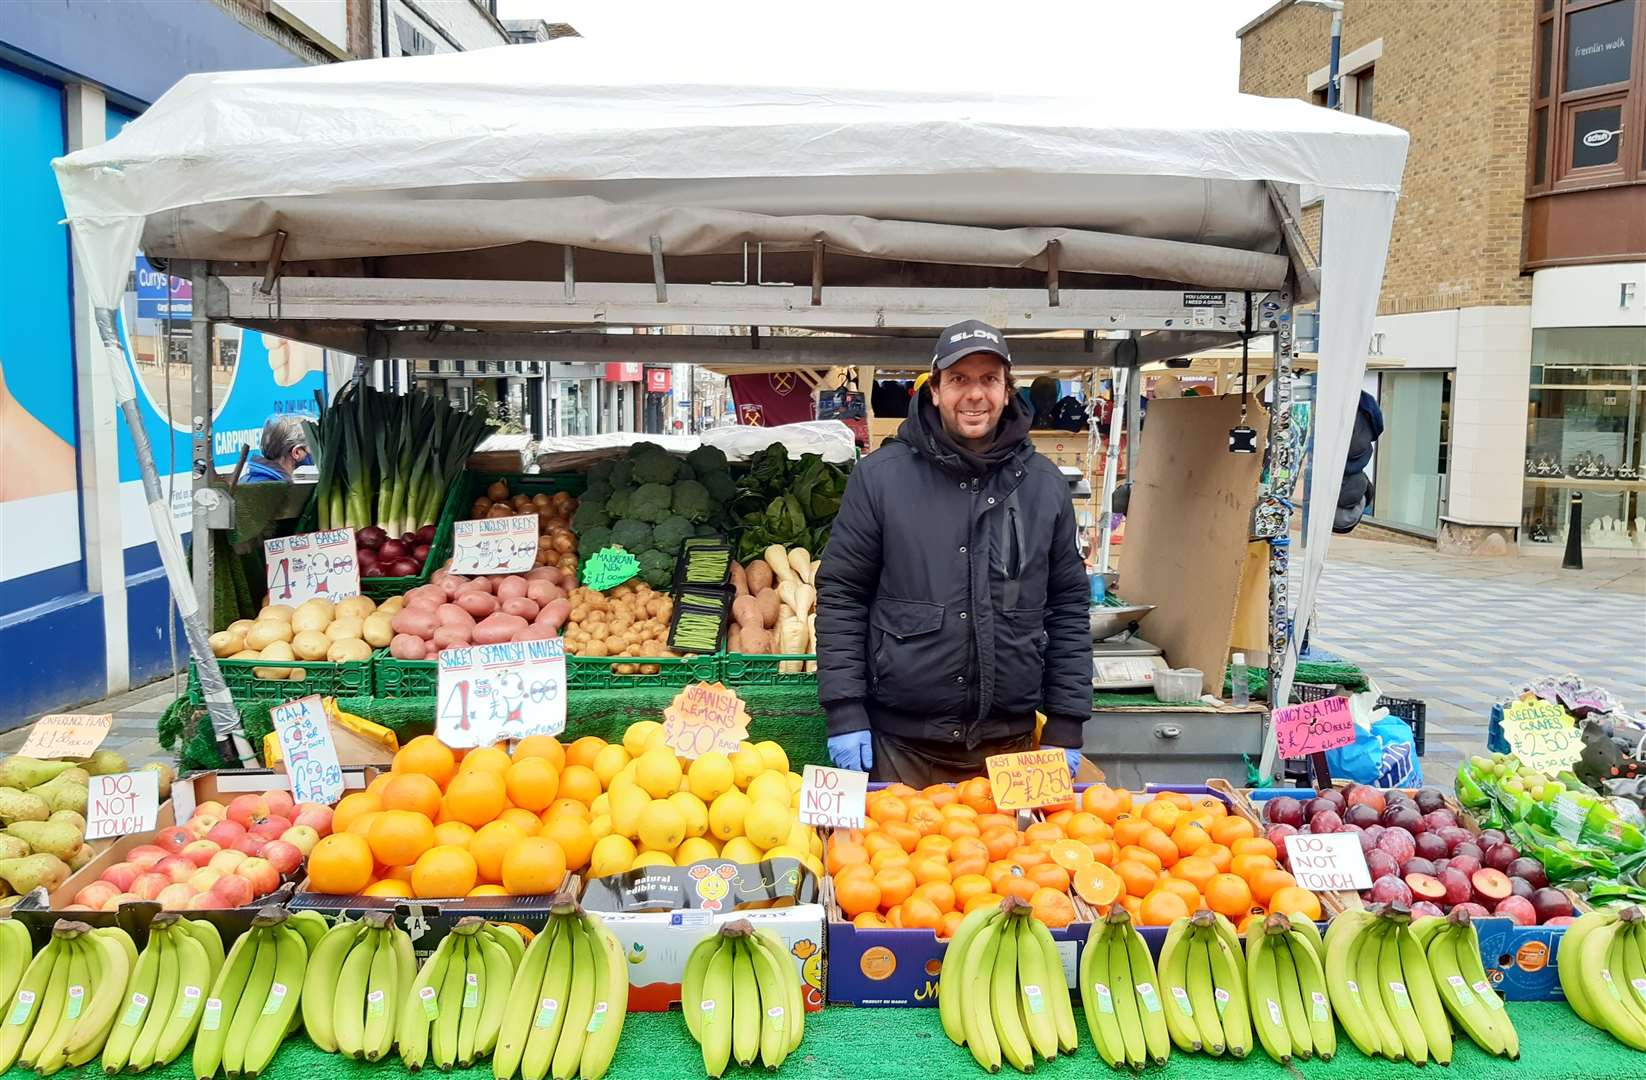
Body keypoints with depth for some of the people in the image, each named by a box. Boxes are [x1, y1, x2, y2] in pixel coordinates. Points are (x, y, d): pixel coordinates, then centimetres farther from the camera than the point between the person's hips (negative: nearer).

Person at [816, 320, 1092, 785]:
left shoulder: (1044, 484, 4)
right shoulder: (881, 476, -4)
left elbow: (1068, 607, 8)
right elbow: (840, 595, -2)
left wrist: (1066, 727, 4)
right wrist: (845, 714, -7)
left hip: (1009, 742, 3)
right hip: (900, 741, -2)